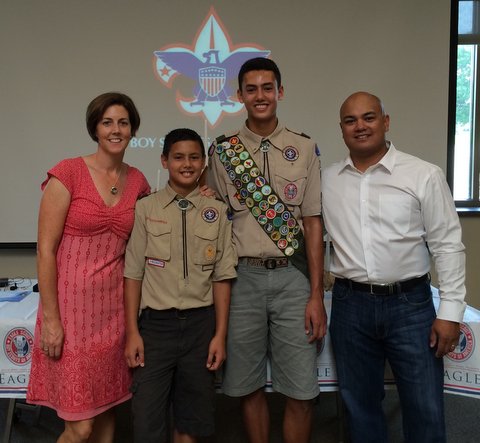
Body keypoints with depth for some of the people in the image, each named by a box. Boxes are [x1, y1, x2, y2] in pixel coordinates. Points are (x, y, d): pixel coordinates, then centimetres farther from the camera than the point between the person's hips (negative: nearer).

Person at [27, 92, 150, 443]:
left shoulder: (136, 181, 6)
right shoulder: (67, 173, -10)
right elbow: (45, 250, -10)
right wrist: (50, 319, -12)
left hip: (114, 308, 5)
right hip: (72, 305, -5)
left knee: (106, 411, 15)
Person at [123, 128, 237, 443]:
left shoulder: (217, 212, 2)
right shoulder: (146, 209, -1)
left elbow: (222, 277, 2)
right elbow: (134, 274, -1)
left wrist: (220, 334, -1)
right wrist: (133, 332, -4)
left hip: (200, 323, 2)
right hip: (156, 322, -1)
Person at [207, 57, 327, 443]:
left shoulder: (304, 149, 4)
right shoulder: (222, 152, 5)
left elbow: (312, 222, 2)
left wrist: (316, 295, -2)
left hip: (292, 276, 0)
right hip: (242, 276, 1)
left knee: (301, 390, 4)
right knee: (248, 386, 13)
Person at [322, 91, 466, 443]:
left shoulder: (424, 176, -5)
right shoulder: (327, 180, 4)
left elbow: (448, 246, -4)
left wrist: (450, 310, -6)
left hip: (410, 304, -2)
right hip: (350, 305, 3)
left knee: (425, 411, 6)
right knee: (360, 406, 16)